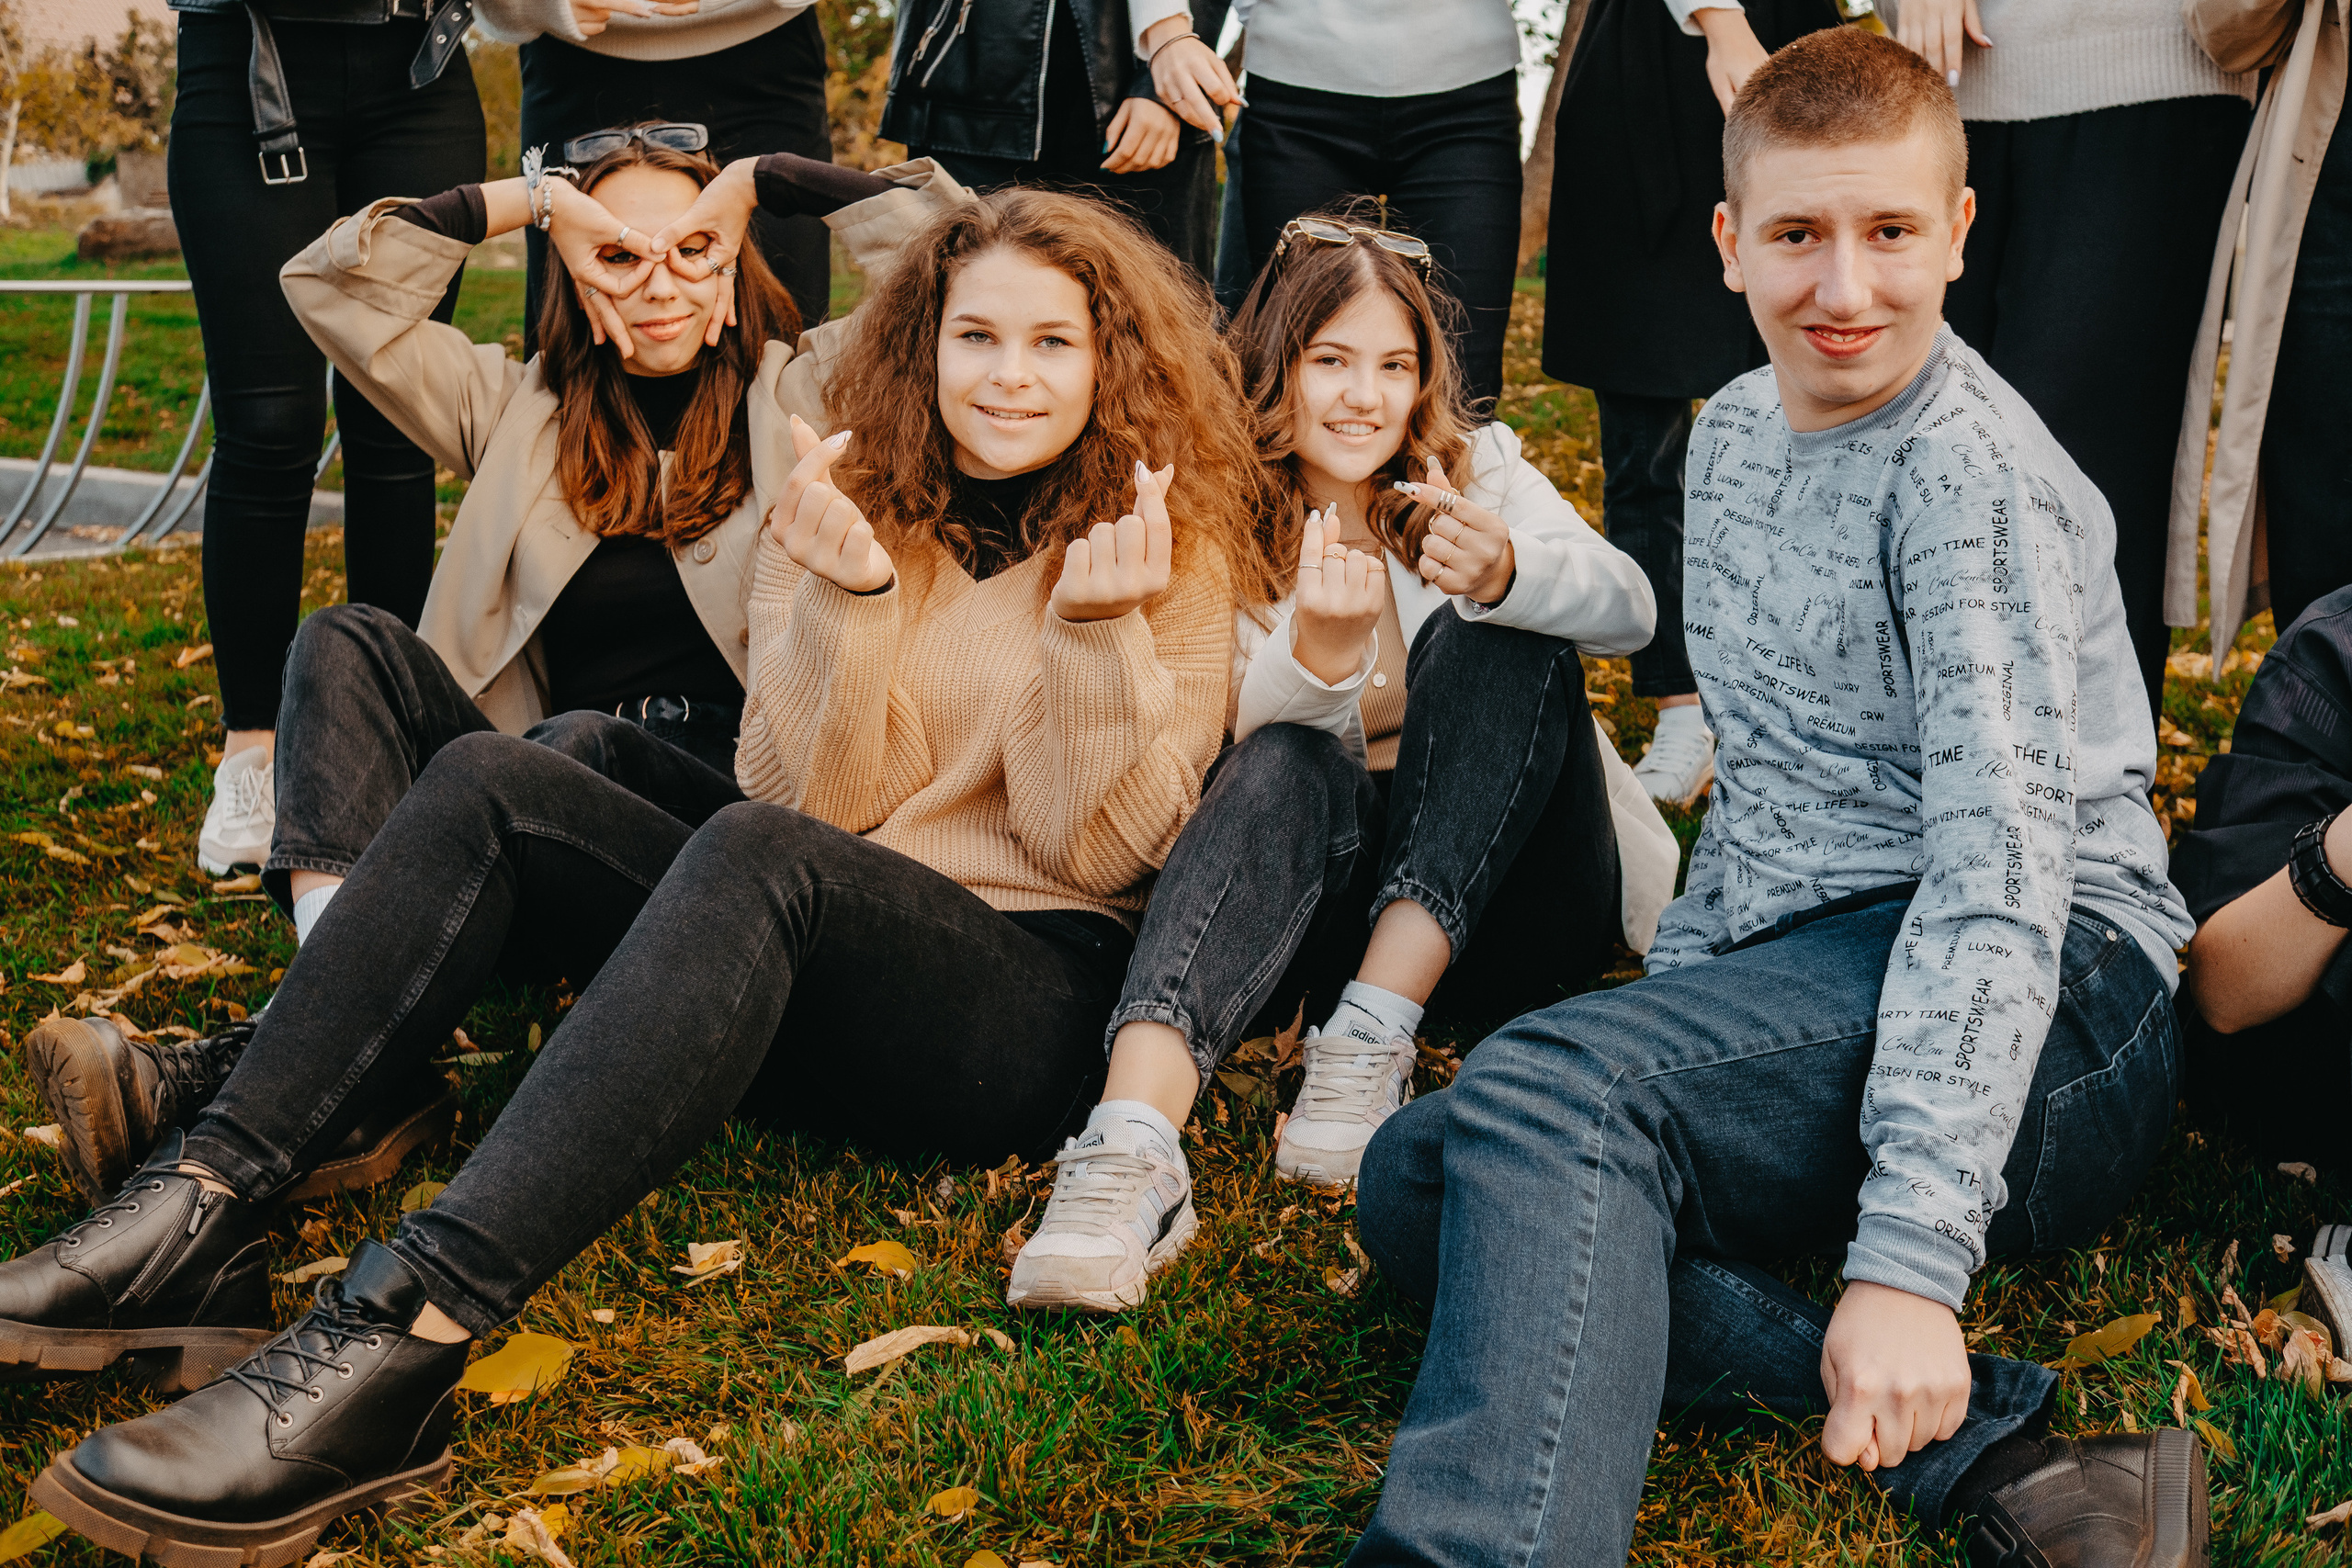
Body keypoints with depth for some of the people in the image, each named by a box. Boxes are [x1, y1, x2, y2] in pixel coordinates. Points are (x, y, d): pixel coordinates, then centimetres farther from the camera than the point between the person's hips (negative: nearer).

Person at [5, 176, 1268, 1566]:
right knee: (489, 781, -14)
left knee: (751, 858, -35)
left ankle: (400, 1338, -46)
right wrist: (846, 596, -15)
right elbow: (810, 799, 1)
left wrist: (1097, 625, -18)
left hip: (1034, 1008, -4)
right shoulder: (857, 513, 12)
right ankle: (207, 1214, -25)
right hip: (817, 983, 5)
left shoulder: (1171, 553, 3)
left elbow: (1097, 852, -4)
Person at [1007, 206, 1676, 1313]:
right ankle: (1132, 1149, -53)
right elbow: (1243, 743, -12)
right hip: (1335, 892, -1)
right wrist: (1318, 650, -35)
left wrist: (1503, 572, -39)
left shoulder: (1476, 473, 5)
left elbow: (1629, 611, -16)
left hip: (1505, 902, 1)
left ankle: (1371, 1041, -32)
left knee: (1496, 637, -23)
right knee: (1283, 770, -33)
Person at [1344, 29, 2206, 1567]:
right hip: (1803, 982, 9)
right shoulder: (1737, 432, 15)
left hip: (2055, 992, -8)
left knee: (1544, 1094, -31)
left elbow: (2001, 862, -22)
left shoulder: (1974, 473, -12)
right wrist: (1668, 1016, 14)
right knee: (1417, 1180, -10)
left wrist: (1911, 1254, -30)